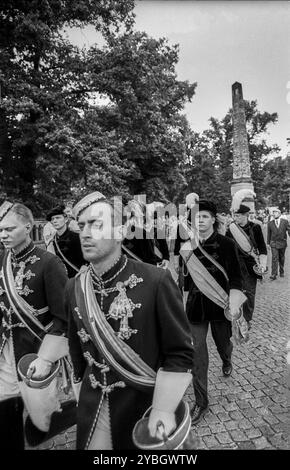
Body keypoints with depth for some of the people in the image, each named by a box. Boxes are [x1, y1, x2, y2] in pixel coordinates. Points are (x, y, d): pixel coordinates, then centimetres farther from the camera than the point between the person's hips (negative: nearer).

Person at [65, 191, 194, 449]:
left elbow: (179, 355, -14)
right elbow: (77, 350, 6)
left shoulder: (156, 281, -20)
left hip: (145, 407, -3)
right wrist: (84, 400, 13)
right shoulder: (74, 287, -5)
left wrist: (163, 410, -20)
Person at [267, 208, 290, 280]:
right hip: (274, 243, -1)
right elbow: (269, 234, 7)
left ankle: (281, 272, 31)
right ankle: (274, 274, -11)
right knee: (274, 258, -10)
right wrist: (268, 243, 7)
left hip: (282, 243, 1)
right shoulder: (270, 223, 1)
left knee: (281, 259, 13)